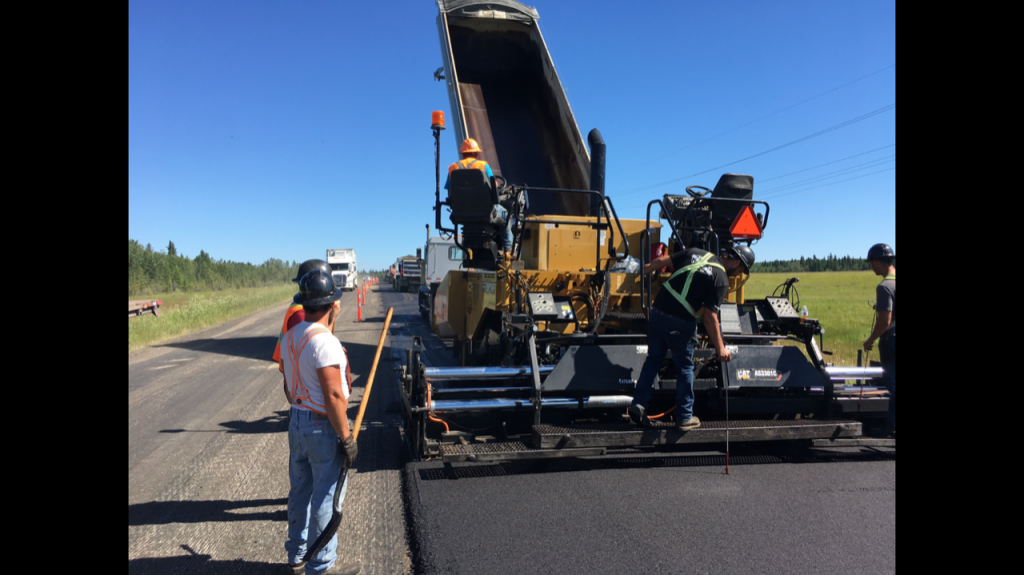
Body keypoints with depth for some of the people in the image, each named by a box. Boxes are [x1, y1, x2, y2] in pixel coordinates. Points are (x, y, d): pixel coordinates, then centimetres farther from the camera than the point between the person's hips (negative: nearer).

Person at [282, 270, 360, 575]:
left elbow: (291, 384, 11)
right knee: (326, 500, 5)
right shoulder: (325, 341, -23)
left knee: (300, 492, 20)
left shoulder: (290, 337, 4)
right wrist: (347, 438, -19)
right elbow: (334, 396, -25)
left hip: (297, 422, 9)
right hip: (324, 427, -9)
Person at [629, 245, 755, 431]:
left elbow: (663, 260, 11)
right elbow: (709, 316, -13)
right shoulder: (721, 280, -7)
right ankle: (684, 418, 19)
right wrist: (720, 348, -9)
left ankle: (639, 404, 10)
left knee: (653, 360, 18)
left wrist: (643, 270, 27)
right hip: (681, 323, -5)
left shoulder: (695, 253, 9)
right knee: (684, 367, 12)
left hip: (658, 312, 5)